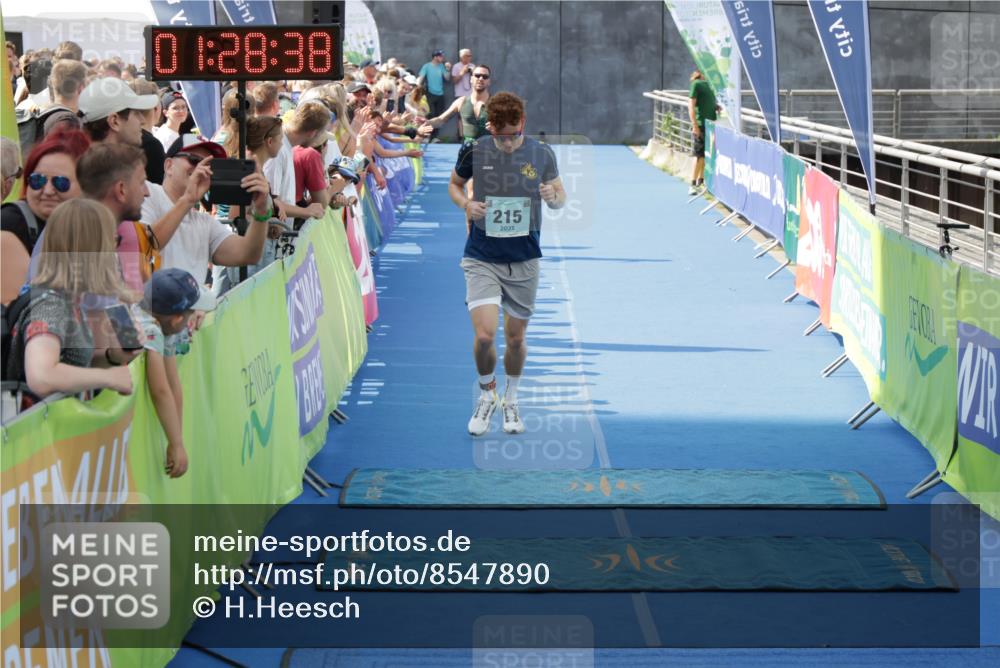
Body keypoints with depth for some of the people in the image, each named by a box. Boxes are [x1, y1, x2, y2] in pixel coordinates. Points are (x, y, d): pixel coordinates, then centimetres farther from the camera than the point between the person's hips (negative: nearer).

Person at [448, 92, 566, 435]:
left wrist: (553, 196, -16)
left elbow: (559, 195, 9)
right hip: (482, 259, -2)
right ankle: (487, 394, 13)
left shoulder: (541, 154, -4)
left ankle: (511, 401, 34)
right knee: (484, 334, -15)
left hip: (524, 261, 2)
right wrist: (466, 204, -10)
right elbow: (454, 183, 11)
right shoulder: (474, 152, -7)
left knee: (515, 338, 10)